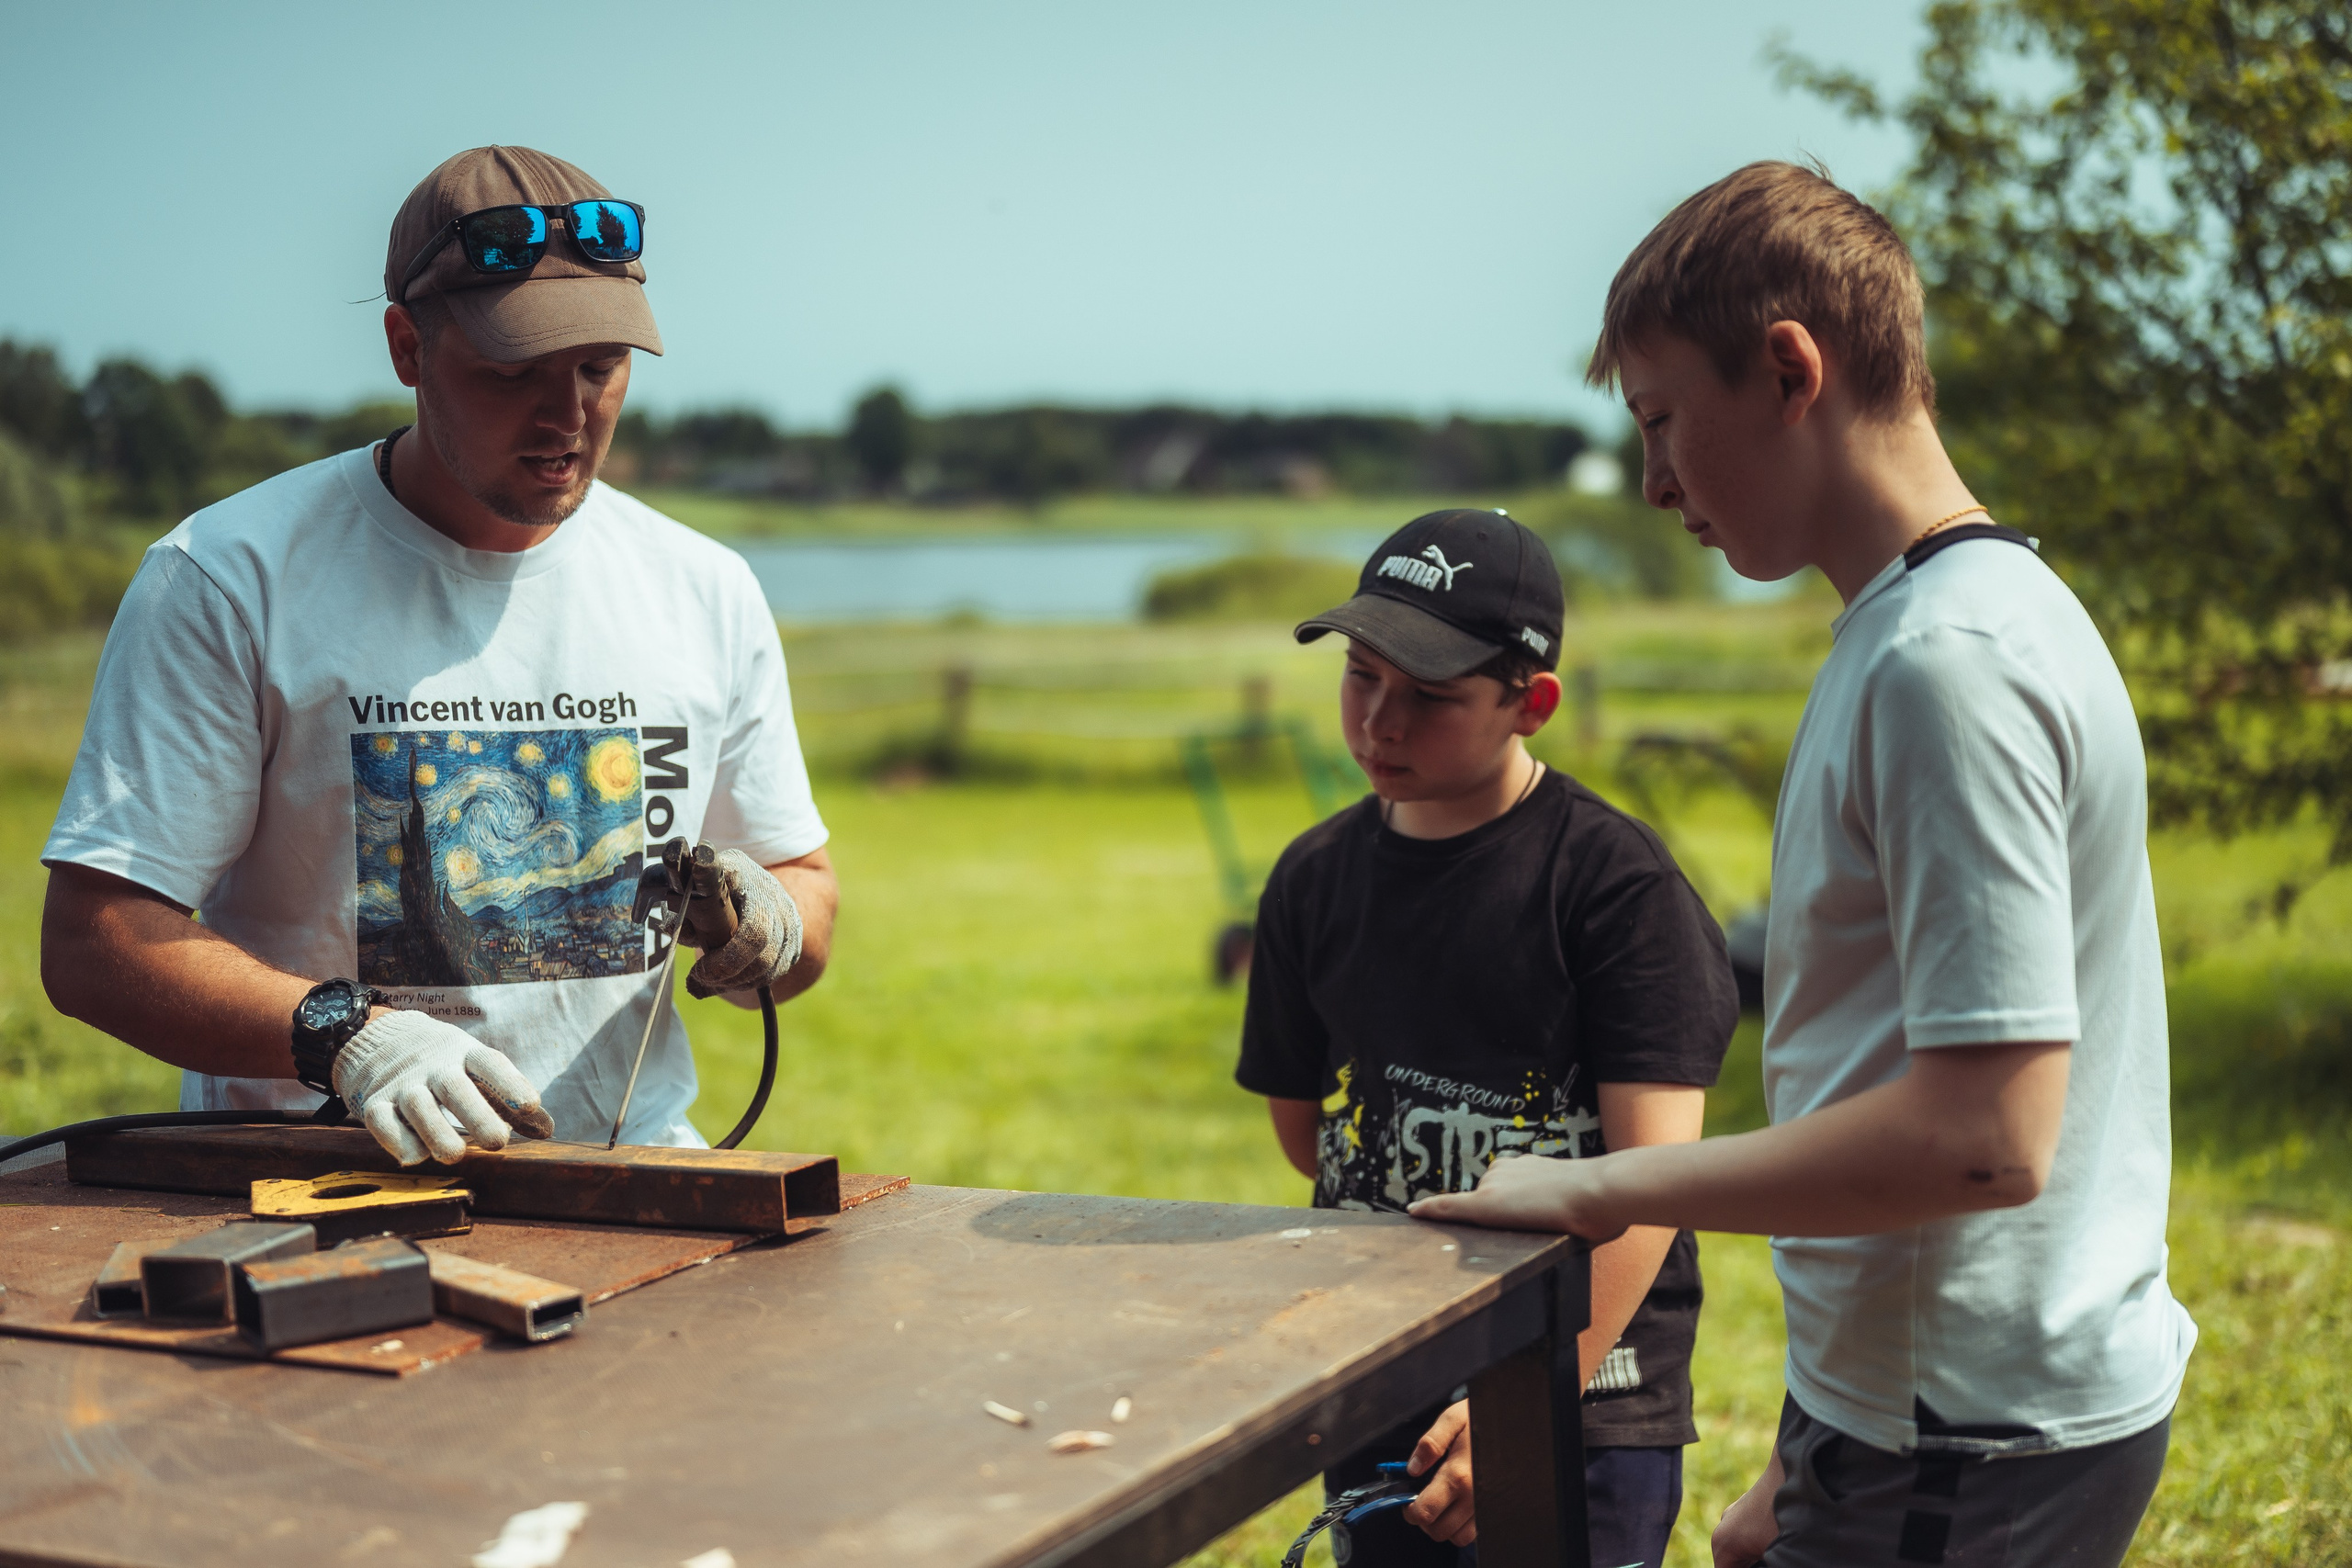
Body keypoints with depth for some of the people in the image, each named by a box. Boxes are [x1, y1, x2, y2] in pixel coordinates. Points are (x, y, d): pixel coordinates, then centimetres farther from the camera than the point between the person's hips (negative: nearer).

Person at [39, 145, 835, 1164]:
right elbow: (93, 939, -7)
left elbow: (806, 885, 21)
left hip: (629, 1184, 3)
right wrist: (347, 1035, -22)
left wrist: (769, 923, -4)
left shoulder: (708, 593, 11)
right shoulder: (228, 579, -3)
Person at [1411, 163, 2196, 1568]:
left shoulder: (1946, 661, -20)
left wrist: (1600, 1189, -17)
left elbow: (1982, 1136, -26)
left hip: (1971, 1451, -9)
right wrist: (1820, 1454, 18)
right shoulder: (1950, 624, 11)